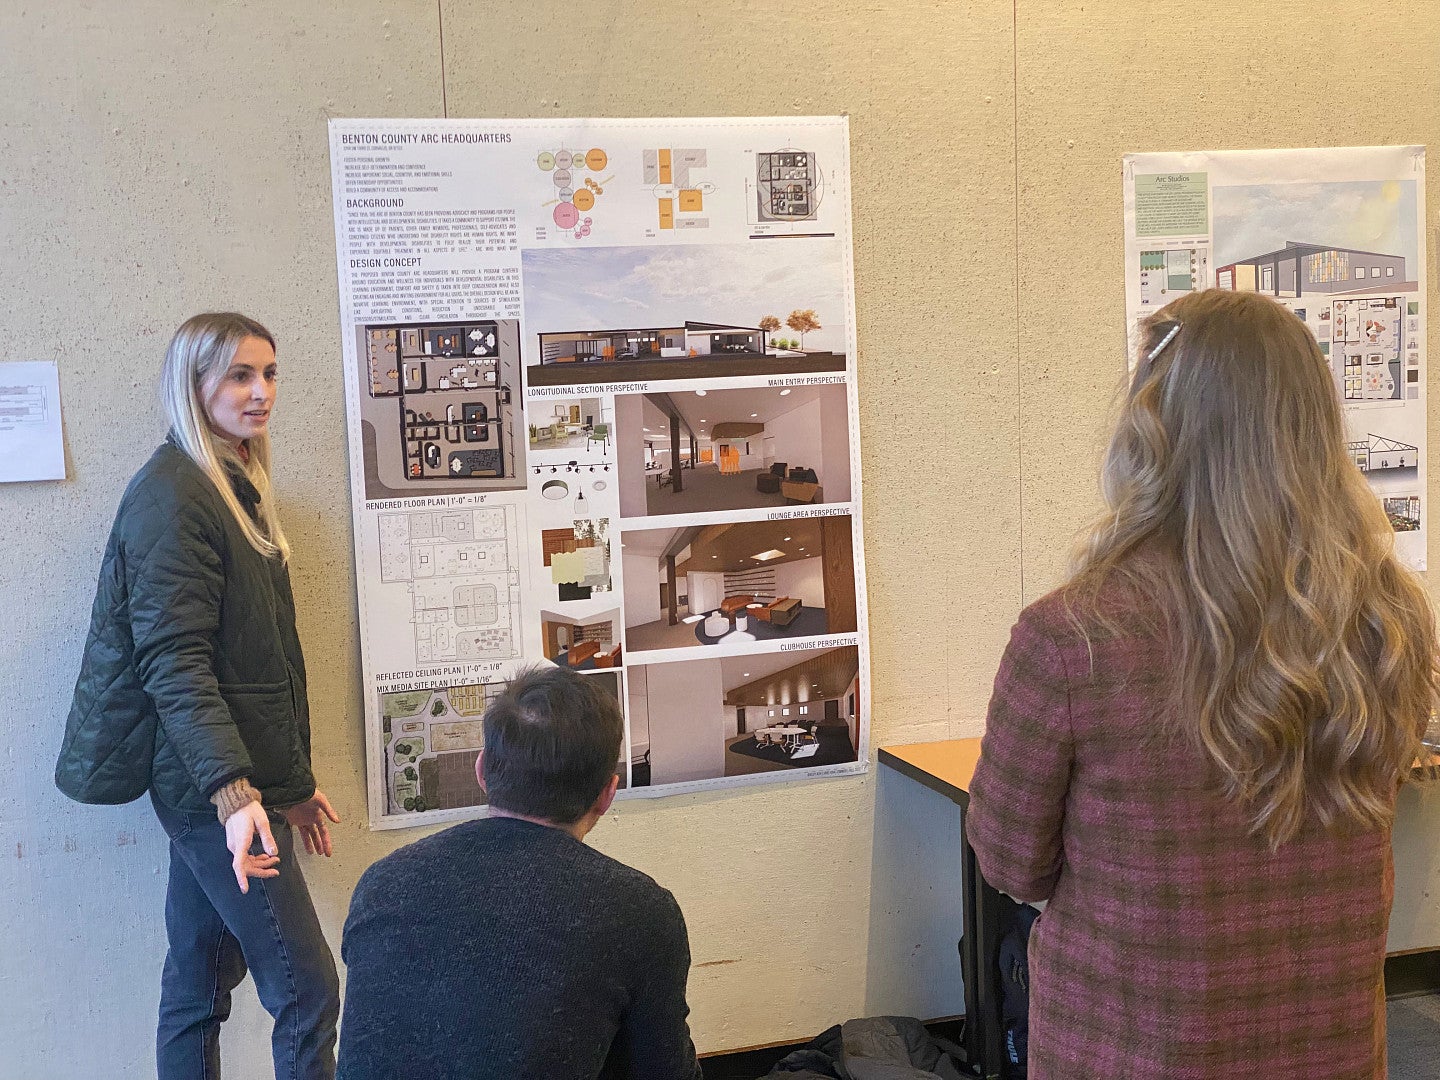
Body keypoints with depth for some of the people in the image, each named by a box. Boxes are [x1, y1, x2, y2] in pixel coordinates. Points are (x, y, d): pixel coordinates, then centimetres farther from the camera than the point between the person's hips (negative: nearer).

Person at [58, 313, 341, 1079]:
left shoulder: (235, 490, 15)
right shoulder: (171, 498, -13)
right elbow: (173, 664, -21)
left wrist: (293, 781, 21)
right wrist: (232, 791, -30)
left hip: (241, 785, 9)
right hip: (211, 786, -9)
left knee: (197, 988, 13)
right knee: (308, 988, -6)